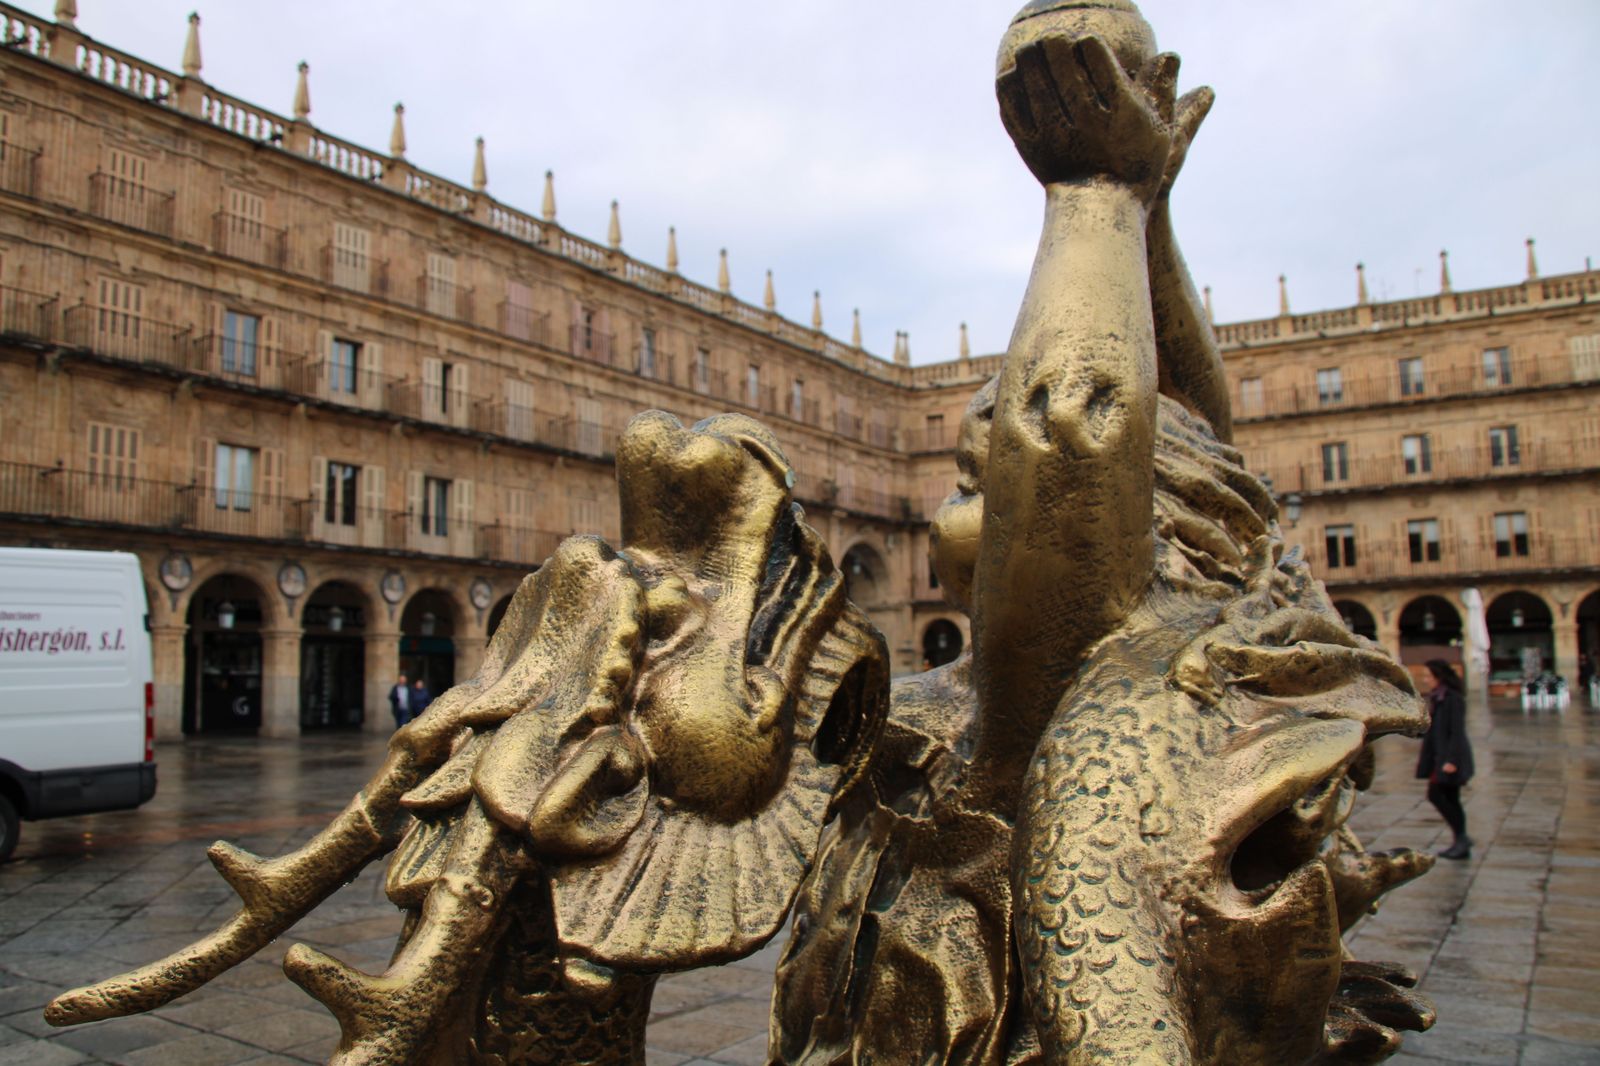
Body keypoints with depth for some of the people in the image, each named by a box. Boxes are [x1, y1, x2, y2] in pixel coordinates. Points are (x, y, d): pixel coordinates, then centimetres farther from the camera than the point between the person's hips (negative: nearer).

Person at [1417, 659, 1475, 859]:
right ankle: (1461, 844, 15)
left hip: (1451, 757, -9)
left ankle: (1461, 837, 0)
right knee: (1450, 799, 10)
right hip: (1440, 756, 9)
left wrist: (1451, 760, -22)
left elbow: (1457, 731, -19)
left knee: (1435, 794, -10)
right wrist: (1424, 755, 19)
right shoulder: (1436, 698, 12)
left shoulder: (1453, 699, -15)